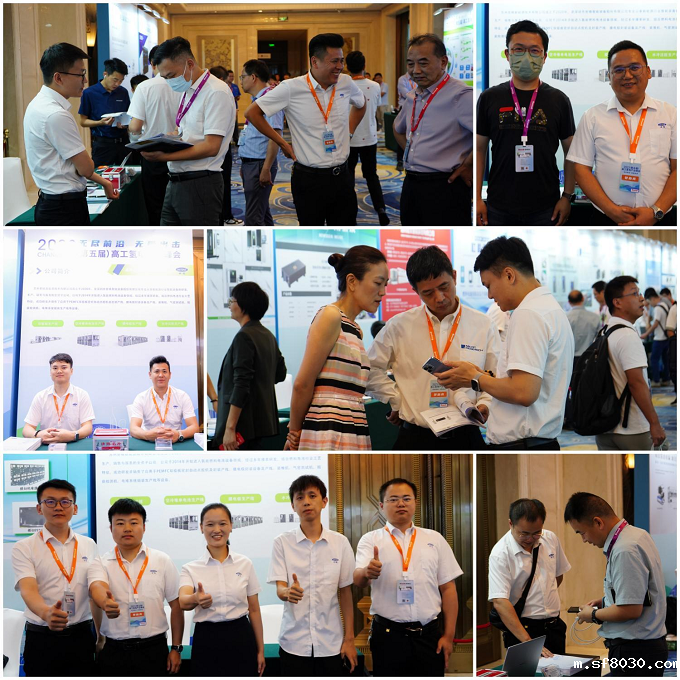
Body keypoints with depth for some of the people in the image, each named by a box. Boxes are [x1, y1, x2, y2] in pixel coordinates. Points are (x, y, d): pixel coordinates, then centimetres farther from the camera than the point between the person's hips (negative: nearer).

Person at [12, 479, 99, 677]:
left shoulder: (89, 545, 9)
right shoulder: (23, 548, -3)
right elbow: (28, 590, -17)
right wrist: (47, 613, -37)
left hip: (82, 636, 3)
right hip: (41, 638, -3)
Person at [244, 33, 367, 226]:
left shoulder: (346, 83, 1)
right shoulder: (292, 88, -12)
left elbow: (361, 104, 24)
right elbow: (252, 112, -5)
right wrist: (282, 143, -4)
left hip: (341, 176, 4)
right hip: (309, 179, -4)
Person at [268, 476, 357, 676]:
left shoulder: (340, 542, 2)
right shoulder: (282, 542, -1)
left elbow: (345, 593, 6)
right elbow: (279, 588, -6)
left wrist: (349, 639, 3)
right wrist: (288, 592, -29)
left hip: (331, 643, 1)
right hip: (294, 643, -1)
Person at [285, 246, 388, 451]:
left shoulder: (356, 330, 21)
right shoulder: (330, 316, -5)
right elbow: (303, 384, -6)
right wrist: (294, 432, 5)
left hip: (355, 438, 8)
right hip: (330, 438, -8)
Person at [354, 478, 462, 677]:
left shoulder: (435, 539, 11)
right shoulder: (371, 539, 5)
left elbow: (448, 588, 8)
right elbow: (358, 581, -10)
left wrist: (449, 636, 1)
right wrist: (367, 573, -34)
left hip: (429, 634, 2)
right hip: (387, 635, -1)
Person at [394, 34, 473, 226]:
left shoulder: (460, 95, -15)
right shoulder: (412, 97, 14)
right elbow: (398, 129, 35)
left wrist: (467, 166, -17)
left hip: (445, 188, -8)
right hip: (411, 186, 8)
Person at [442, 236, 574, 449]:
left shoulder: (529, 313, -12)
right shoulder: (553, 308, 19)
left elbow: (524, 392, -21)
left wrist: (475, 378, -6)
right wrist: (484, 376, 12)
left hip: (521, 444, -10)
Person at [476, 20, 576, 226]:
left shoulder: (558, 100, 4)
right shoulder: (489, 98, 4)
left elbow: (571, 152, 7)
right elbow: (479, 149, 6)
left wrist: (567, 197, -1)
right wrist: (477, 198, -1)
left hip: (545, 209, 0)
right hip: (499, 207, 0)